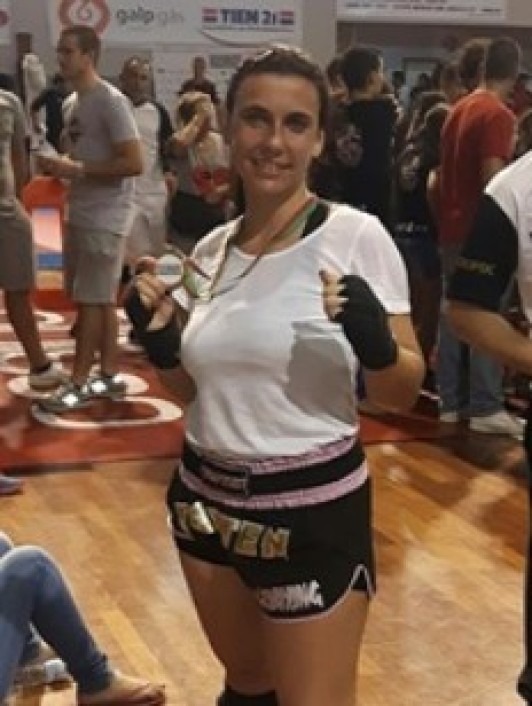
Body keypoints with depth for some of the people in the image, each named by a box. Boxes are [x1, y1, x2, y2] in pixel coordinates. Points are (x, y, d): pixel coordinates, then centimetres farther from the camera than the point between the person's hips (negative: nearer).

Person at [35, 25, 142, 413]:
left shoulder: (111, 101, -16)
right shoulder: (71, 103, 12)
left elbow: (134, 163, -21)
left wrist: (76, 169, -21)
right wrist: (59, 164, 2)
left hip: (104, 217, -9)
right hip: (80, 213, 9)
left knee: (91, 299, -3)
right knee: (101, 298, 12)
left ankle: (79, 383, 4)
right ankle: (110, 375, 20)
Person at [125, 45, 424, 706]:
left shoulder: (357, 236, -13)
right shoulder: (211, 249, 2)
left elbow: (404, 393, -10)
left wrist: (374, 340, -29)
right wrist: (158, 340, -6)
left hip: (313, 511, -5)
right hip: (206, 501, 5)